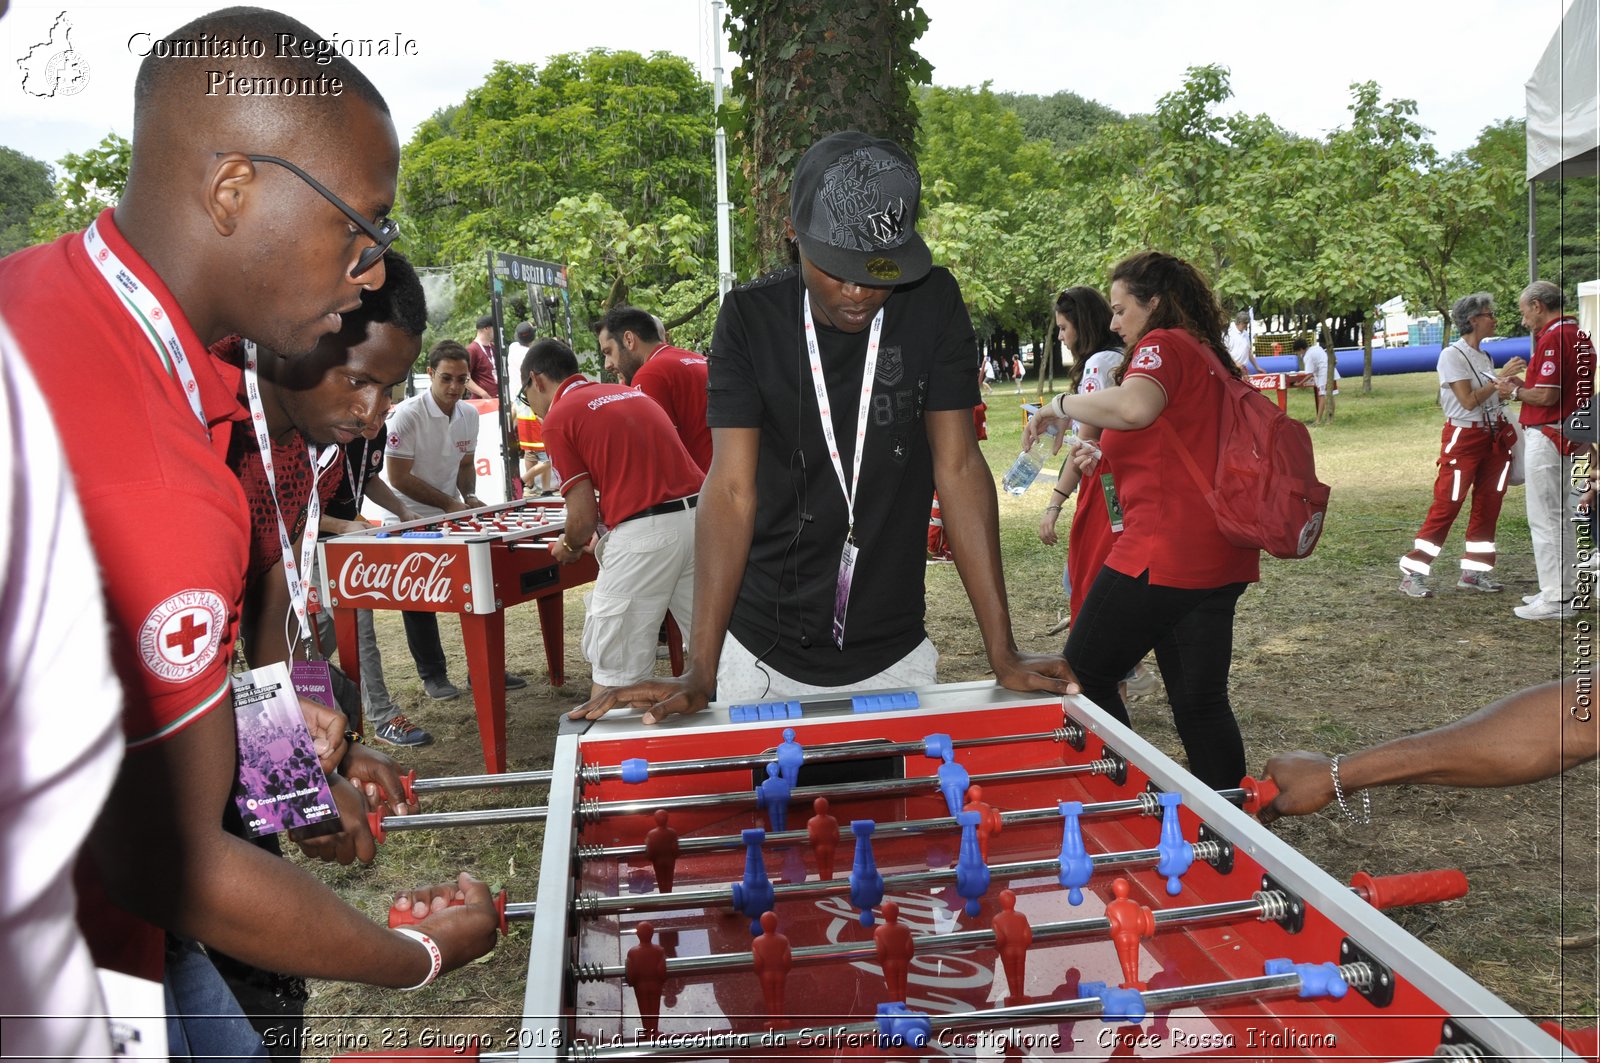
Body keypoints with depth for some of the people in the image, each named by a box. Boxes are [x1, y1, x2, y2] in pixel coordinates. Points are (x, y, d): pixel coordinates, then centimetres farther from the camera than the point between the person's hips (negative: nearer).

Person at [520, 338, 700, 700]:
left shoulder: (558, 417, 2)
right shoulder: (632, 393, 22)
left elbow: (585, 513, -3)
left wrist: (569, 546, 19)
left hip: (645, 531, -7)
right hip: (699, 514, 7)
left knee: (613, 667, 5)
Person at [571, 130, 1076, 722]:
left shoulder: (933, 305, -7)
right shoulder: (752, 317, -9)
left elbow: (958, 466, -8)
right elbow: (732, 488, -14)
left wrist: (1003, 656, -13)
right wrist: (700, 673, -21)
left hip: (893, 655, 1)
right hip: (764, 655, 0)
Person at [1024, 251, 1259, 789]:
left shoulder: (1163, 346, -7)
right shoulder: (1209, 357, 21)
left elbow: (1135, 407, -30)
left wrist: (1062, 404, -14)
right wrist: (1108, 461, 17)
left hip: (1163, 554, -9)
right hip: (1220, 558, 9)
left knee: (1082, 674, 5)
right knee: (1200, 702, 13)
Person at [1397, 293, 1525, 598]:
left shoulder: (1484, 356, 13)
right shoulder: (1453, 355, -11)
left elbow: (1492, 397, 14)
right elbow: (1469, 401, -17)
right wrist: (1501, 377, -14)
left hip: (1493, 437, 8)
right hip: (1463, 438, -8)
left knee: (1488, 506, 8)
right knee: (1446, 506, -9)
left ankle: (1474, 572, 17)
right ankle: (1412, 574, -4)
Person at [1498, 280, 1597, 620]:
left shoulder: (1553, 337, -18)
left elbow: (1547, 396, -23)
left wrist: (1515, 392, -5)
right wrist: (1524, 384, 14)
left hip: (1546, 437, -10)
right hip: (1569, 437, 10)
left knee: (1544, 519, -4)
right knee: (1562, 516, 18)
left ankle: (1556, 600, 0)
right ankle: (1569, 590, 27)